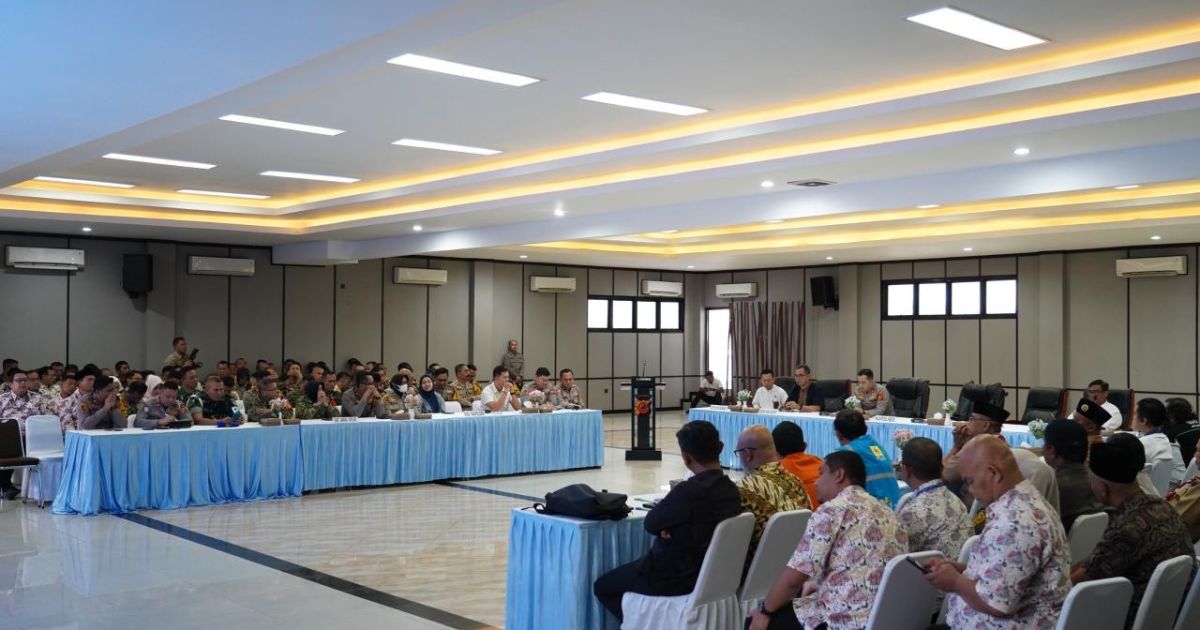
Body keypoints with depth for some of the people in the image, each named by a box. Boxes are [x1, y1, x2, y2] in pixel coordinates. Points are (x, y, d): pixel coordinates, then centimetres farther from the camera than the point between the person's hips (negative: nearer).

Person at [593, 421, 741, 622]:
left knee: (602, 586, 14)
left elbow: (650, 524, -14)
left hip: (674, 579, -8)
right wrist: (669, 525, -9)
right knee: (633, 569, 31)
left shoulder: (687, 491, -30)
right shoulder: (732, 490, -5)